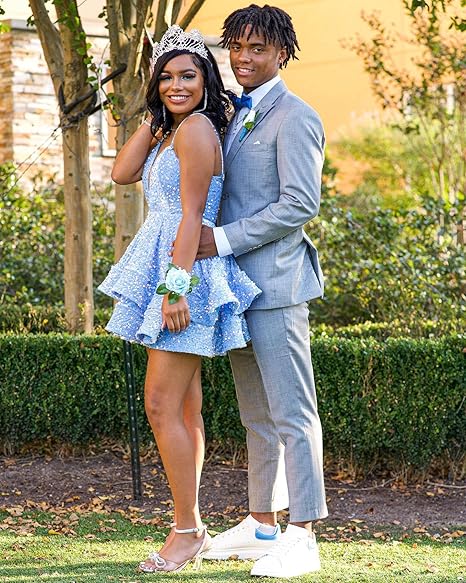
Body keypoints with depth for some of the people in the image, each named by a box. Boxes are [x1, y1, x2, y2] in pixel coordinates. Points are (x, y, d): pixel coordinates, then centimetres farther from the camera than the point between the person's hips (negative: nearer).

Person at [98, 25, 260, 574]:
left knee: (162, 405, -11)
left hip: (186, 275, -10)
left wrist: (177, 286, -21)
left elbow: (192, 215, -17)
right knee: (184, 408, 10)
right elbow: (122, 172, 9)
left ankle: (188, 530, -5)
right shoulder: (170, 132, 18)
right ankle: (189, 526, 14)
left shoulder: (196, 128, -12)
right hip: (169, 275, 10)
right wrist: (155, 115, 10)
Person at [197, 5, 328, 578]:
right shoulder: (236, 116, 18)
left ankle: (302, 536, -4)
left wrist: (223, 240, -17)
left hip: (275, 283, -9)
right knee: (256, 416, 14)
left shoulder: (293, 117, -10)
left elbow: (300, 204, -17)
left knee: (291, 413, -7)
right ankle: (261, 524, 22)